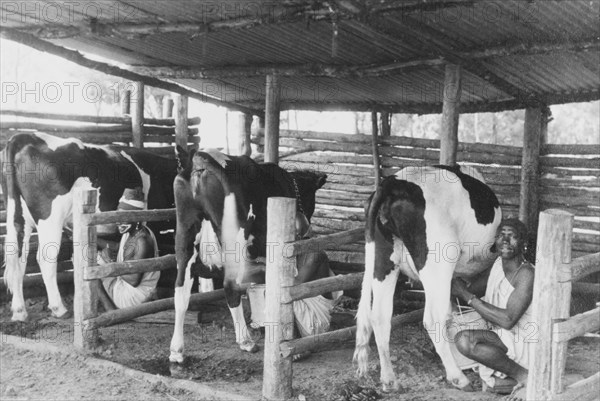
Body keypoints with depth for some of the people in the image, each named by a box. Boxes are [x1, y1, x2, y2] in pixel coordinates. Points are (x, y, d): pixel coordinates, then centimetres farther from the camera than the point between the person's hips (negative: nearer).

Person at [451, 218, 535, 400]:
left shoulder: (526, 274, -21)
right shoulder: (498, 264, 4)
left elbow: (508, 320, -27)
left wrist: (467, 295, -22)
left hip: (527, 343, -7)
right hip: (505, 339, 7)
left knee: (465, 340, -26)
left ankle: (524, 376, -11)